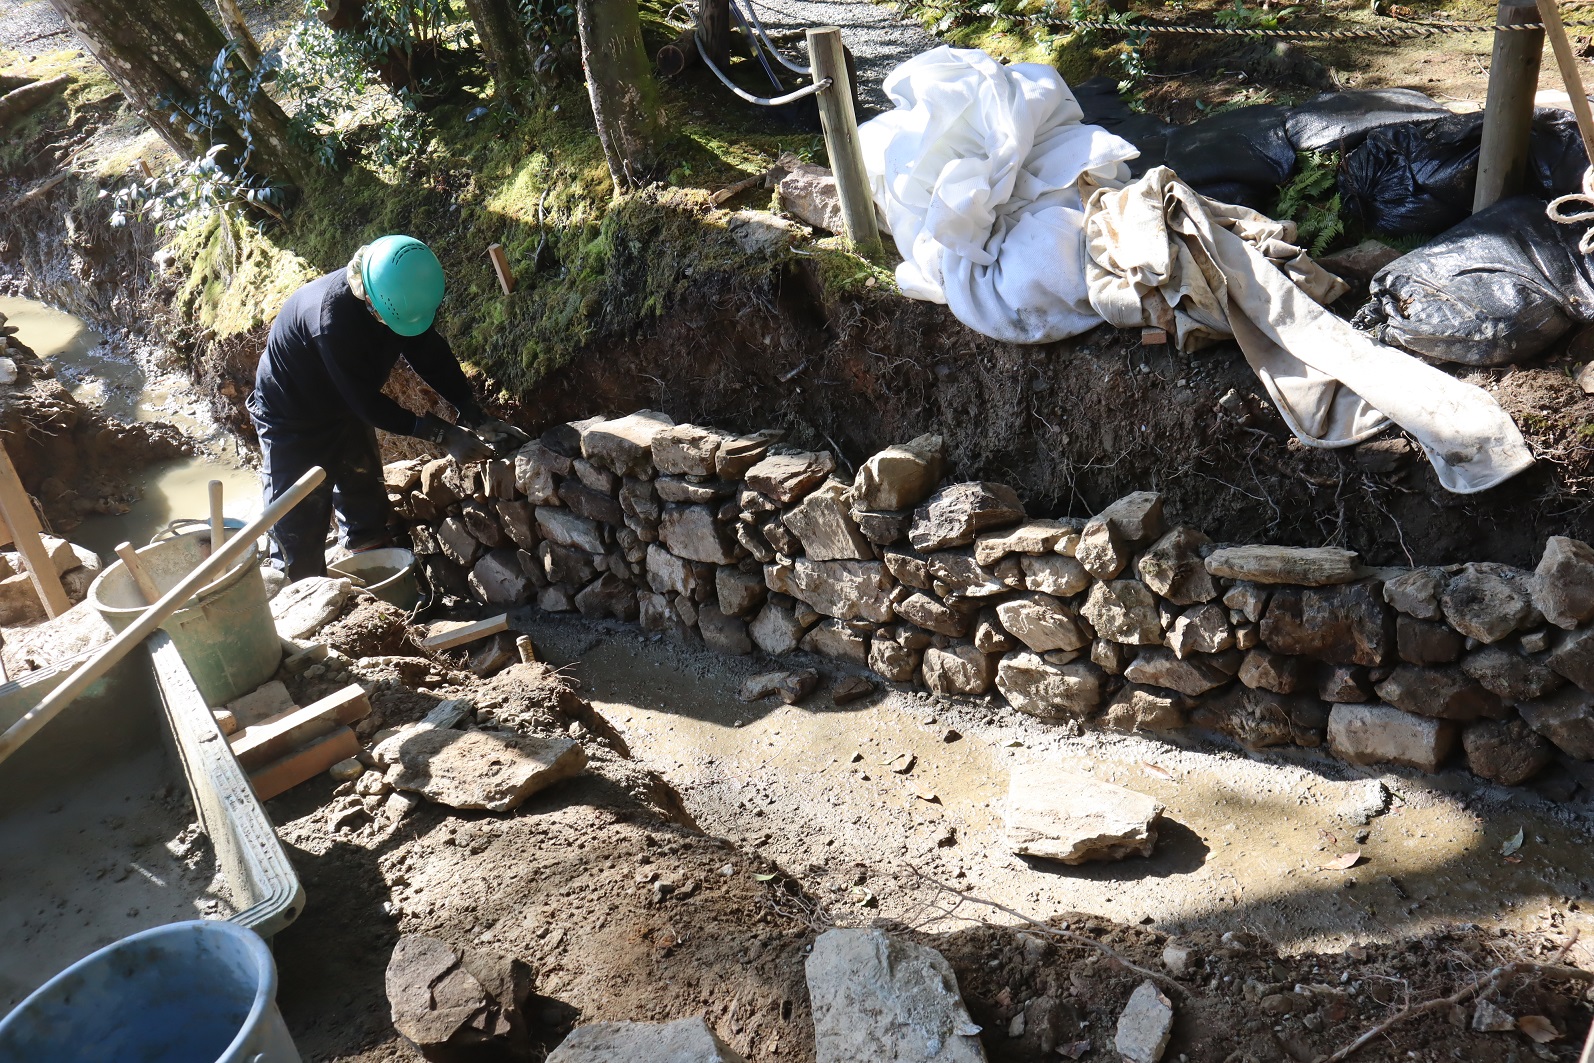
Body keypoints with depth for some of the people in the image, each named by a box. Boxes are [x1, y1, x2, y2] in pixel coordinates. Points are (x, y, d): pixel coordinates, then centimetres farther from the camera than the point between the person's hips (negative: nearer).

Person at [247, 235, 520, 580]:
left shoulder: (402, 296, -21)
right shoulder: (332, 315, -41)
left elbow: (431, 354, -11)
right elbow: (366, 400, -36)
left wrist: (474, 416, -22)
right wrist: (441, 434, -36)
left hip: (345, 411, 7)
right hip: (292, 420, -7)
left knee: (368, 513, 18)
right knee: (300, 531, -2)